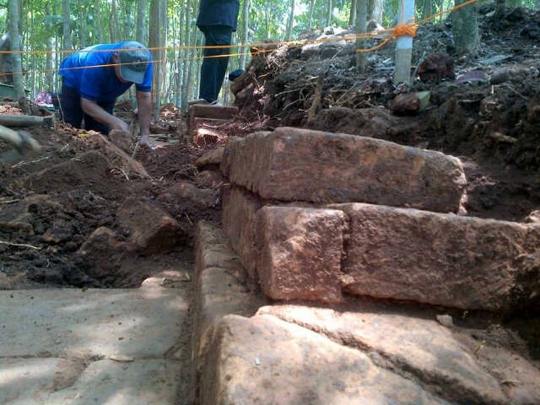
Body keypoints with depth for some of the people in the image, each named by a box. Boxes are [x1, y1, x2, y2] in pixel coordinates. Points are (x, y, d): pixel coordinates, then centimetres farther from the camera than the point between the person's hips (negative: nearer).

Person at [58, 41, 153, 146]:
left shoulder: (144, 59, -35)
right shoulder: (96, 63, -43)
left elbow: (144, 98, -31)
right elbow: (87, 103, -37)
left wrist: (145, 135, -38)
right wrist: (114, 121, -53)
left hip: (106, 92, 4)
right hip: (74, 81, -3)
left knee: (101, 133, -2)